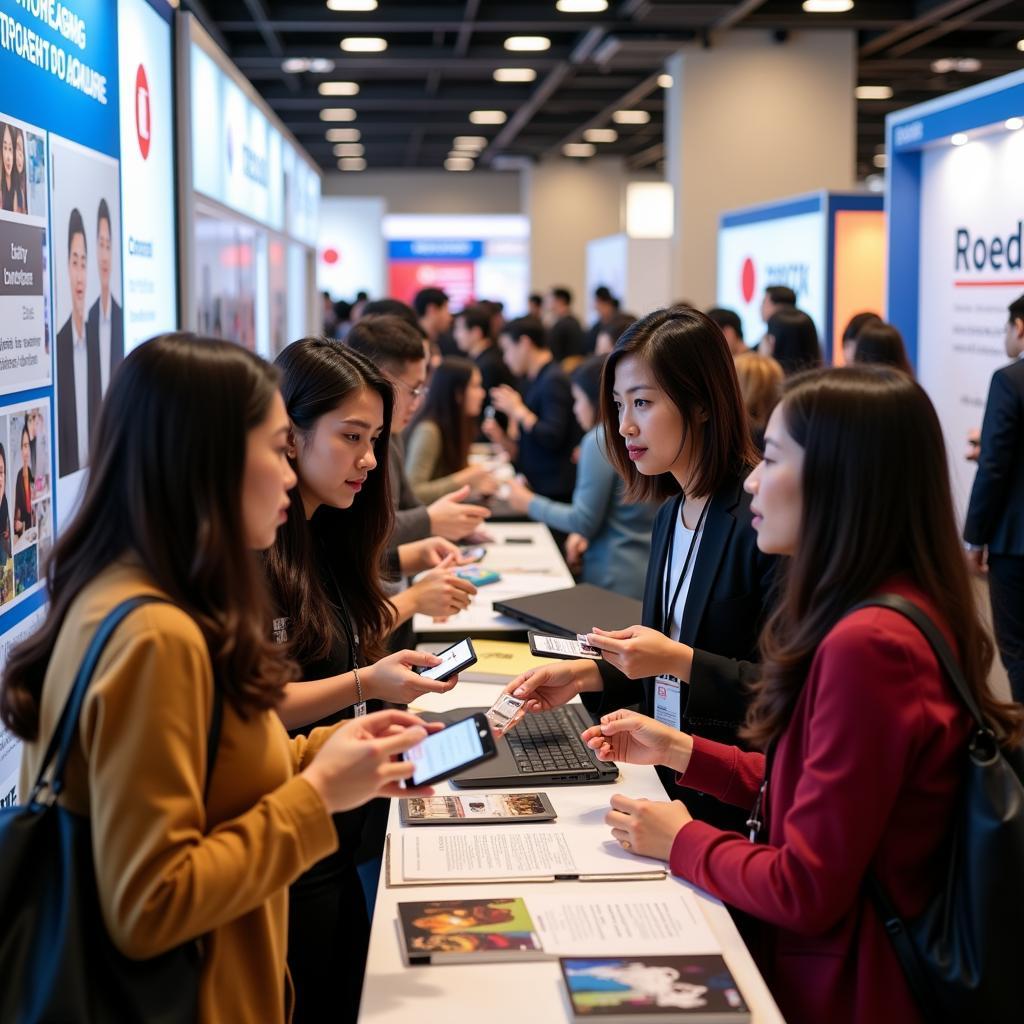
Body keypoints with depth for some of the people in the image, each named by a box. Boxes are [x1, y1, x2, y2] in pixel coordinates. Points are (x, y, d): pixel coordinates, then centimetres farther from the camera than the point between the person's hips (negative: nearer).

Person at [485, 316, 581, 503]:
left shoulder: (553, 380, -11)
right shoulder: (536, 381, 18)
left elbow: (553, 438, -21)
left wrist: (518, 410, -12)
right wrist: (502, 439, 7)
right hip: (535, 488, 9)